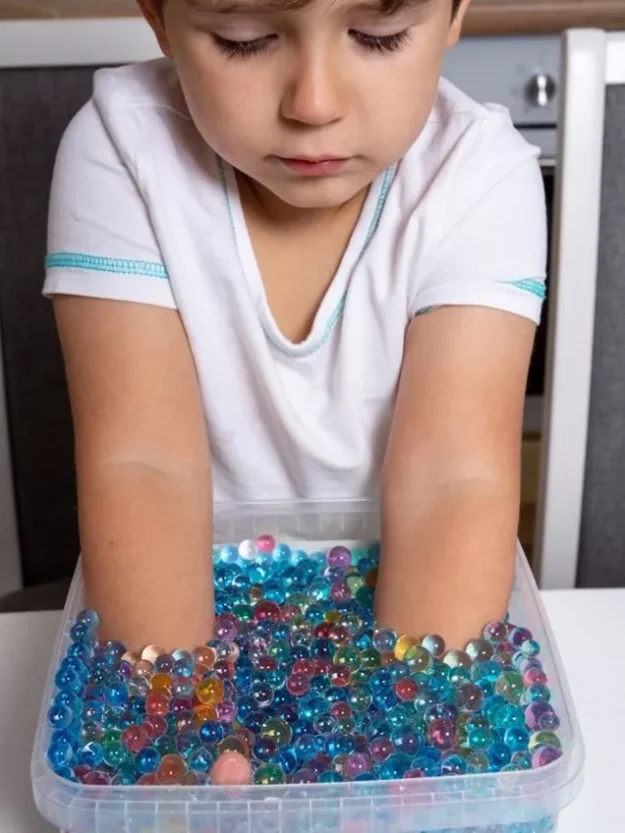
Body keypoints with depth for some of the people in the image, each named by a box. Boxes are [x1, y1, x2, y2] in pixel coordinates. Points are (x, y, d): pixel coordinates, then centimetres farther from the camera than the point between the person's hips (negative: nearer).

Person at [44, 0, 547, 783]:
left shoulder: (481, 174, -16)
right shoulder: (122, 149, -16)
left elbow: (453, 482, -24)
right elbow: (142, 466, -23)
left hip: (403, 595, 2)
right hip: (200, 605, -1)